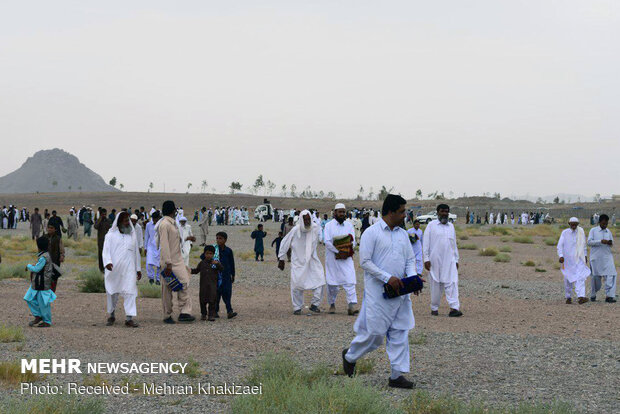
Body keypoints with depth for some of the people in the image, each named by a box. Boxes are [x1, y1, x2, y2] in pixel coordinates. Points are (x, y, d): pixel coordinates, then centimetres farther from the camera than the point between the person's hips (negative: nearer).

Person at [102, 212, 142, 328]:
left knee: (130, 292, -10)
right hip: (113, 269, -1)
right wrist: (107, 262, -22)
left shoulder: (132, 235, 15)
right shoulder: (111, 235, 5)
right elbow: (106, 250, -3)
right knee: (112, 293, 8)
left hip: (129, 269, 1)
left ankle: (129, 318, -13)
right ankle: (111, 315, 26)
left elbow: (136, 253, 19)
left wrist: (138, 269, 17)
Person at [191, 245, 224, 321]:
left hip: (213, 285, -2)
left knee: (212, 300, -5)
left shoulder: (215, 263, 4)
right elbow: (196, 271, 19)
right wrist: (190, 270, 2)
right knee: (203, 300, 5)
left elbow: (222, 269, -8)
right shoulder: (202, 263, 10)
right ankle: (204, 314, 18)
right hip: (203, 285, 2)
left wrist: (218, 264, -24)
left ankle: (211, 315, 0)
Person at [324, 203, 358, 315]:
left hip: (347, 259, 2)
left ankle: (352, 306, -15)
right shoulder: (329, 225, -1)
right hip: (332, 258, -2)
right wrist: (338, 251, -18)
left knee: (350, 282, -10)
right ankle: (332, 304, 22)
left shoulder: (349, 225, 8)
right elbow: (327, 241, -11)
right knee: (332, 283, 6)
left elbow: (353, 241, 4)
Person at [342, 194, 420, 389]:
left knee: (400, 333, 3)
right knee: (375, 332, -2)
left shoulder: (403, 234, 13)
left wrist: (412, 278, -4)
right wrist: (388, 278, -19)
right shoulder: (371, 233, -8)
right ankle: (350, 356, 24)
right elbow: (365, 261, -12)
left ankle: (397, 375, 7)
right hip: (378, 292, -6)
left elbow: (410, 259, 16)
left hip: (400, 292, 6)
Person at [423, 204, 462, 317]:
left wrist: (456, 259, 17)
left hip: (449, 261, 3)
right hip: (435, 260, -3)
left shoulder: (451, 226, 16)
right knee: (436, 284, 3)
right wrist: (426, 259, -9)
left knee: (452, 283, -10)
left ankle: (454, 308, -18)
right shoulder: (431, 225, 3)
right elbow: (425, 243, -1)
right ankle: (434, 308, 14)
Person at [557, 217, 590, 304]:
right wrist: (561, 256, -19)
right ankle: (568, 297, 23)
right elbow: (560, 245, -6)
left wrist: (585, 256, 17)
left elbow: (584, 245, 16)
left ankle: (581, 297, -27)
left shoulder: (581, 232, 4)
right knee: (568, 278, 8)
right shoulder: (565, 233, -3)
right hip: (567, 259, -1)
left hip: (579, 259, 1)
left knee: (580, 277, -15)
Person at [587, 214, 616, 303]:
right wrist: (601, 241, -20)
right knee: (596, 276, 4)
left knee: (611, 275, -13)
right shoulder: (593, 230, 2)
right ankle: (593, 294, 24)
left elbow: (612, 243, 22)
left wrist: (610, 243, -2)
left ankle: (609, 296, -16)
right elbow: (589, 242, -9)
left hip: (607, 256, 3)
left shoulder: (608, 232, 14)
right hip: (596, 258, -3)